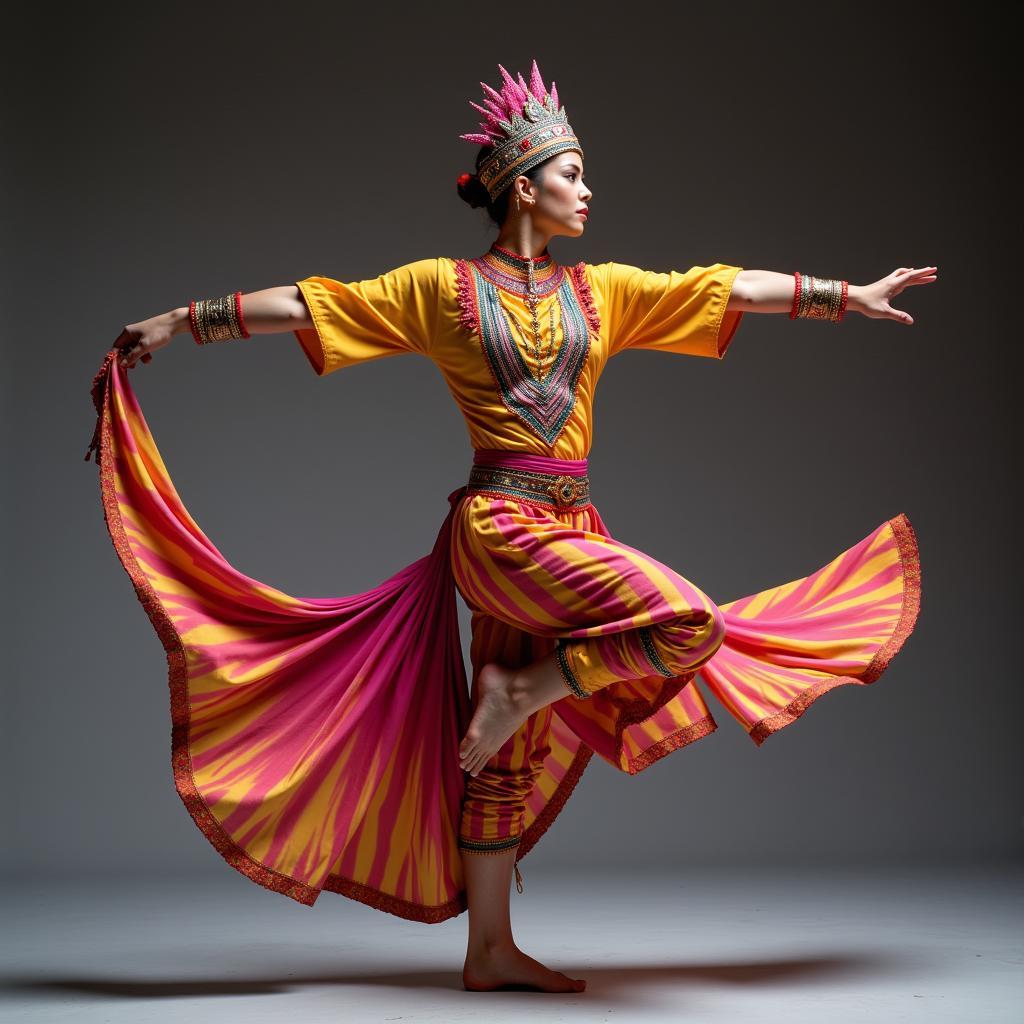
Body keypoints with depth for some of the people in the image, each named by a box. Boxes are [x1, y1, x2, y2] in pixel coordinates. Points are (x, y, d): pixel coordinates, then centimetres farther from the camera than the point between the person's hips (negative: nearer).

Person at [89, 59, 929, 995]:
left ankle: (492, 950, 17)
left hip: (569, 529, 6)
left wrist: (851, 295, 16)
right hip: (502, 525, -5)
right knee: (690, 622, -21)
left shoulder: (601, 290, 14)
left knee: (510, 757, 9)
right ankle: (519, 689, -4)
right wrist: (180, 322, 2)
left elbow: (731, 287, 15)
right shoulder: (442, 287, 2)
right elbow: (307, 304, 3)